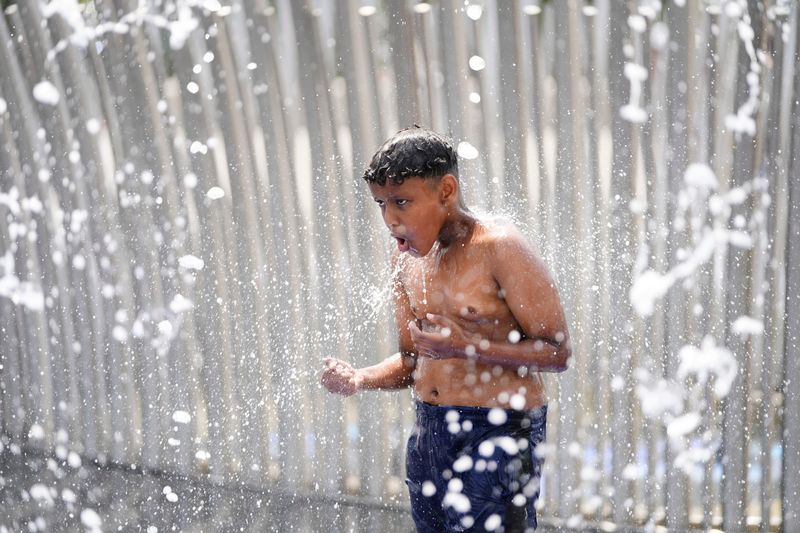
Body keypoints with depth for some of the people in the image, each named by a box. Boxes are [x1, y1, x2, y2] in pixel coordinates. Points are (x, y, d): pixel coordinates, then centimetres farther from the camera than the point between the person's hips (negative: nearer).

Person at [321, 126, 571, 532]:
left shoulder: (497, 247, -14)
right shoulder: (407, 258, 8)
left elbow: (557, 351, -13)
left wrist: (470, 347, -24)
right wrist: (359, 379, -3)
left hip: (498, 432, -7)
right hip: (430, 432, 7)